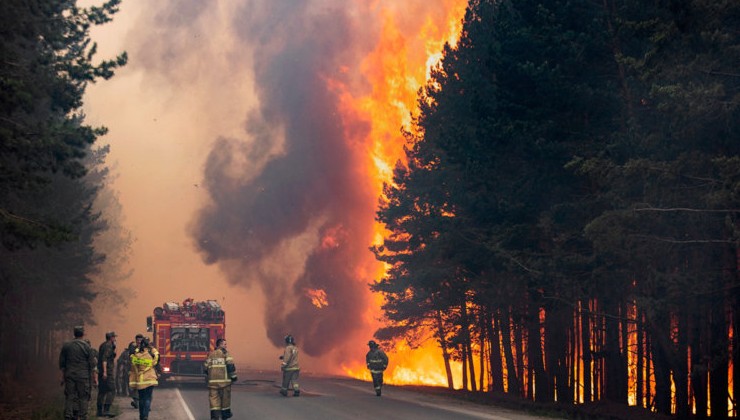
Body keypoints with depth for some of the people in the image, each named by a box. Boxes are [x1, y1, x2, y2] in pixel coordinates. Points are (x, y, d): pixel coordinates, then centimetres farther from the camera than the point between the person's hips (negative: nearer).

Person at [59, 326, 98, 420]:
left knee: (69, 397, 5)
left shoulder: (66, 346, 5)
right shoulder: (86, 347, -5)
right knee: (83, 398, 2)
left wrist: (63, 377, 19)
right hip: (83, 376, -3)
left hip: (69, 376, 3)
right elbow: (92, 364, -5)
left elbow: (61, 363, 11)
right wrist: (95, 378, 1)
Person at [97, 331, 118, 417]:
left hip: (101, 371, 10)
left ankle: (99, 411, 13)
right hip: (108, 371, -10)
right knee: (111, 391, -11)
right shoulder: (108, 345, -11)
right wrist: (105, 372, -25)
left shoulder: (102, 345, 17)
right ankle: (106, 410, -21)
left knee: (102, 391, 12)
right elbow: (104, 358, -21)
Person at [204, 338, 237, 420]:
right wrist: (233, 376, -5)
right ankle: (225, 413, 23)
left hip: (212, 380, 4)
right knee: (225, 397, 12)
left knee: (213, 398, 2)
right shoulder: (225, 353, -3)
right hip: (224, 379, -4)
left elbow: (205, 367, 16)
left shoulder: (210, 354, 13)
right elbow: (230, 365, -14)